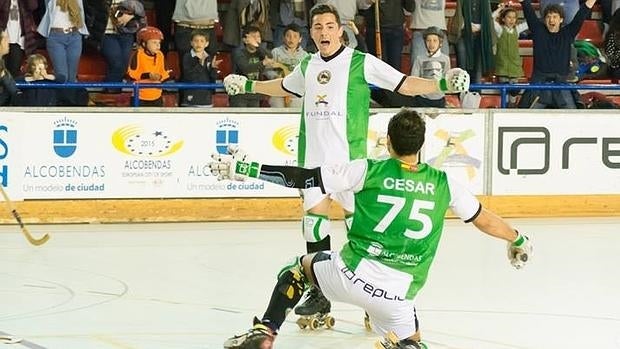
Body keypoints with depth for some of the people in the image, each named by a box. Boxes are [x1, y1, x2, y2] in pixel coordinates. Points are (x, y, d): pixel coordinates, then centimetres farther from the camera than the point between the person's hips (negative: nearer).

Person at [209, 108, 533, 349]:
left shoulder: (368, 171, -1)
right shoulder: (443, 184, 7)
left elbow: (303, 177, -3)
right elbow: (483, 219, 18)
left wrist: (245, 168, 2)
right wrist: (518, 240, 38)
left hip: (351, 276, -1)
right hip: (397, 297, 1)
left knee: (299, 266, 28)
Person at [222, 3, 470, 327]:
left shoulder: (361, 63, -4)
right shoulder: (307, 66, 12)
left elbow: (404, 84, -8)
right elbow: (285, 86, 33)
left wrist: (443, 84, -20)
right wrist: (248, 85, 40)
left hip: (349, 157, -5)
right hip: (312, 157, 5)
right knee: (314, 220, 4)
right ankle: (319, 295, 13)